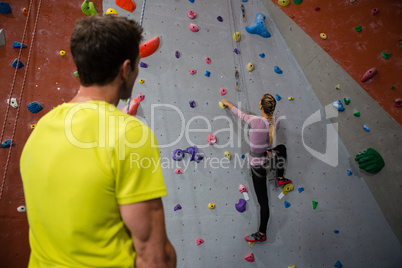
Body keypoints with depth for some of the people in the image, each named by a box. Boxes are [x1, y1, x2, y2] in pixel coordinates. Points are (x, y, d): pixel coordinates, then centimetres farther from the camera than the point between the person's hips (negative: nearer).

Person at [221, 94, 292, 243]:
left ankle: (261, 234, 18)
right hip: (269, 159, 4)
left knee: (263, 200, 4)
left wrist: (227, 103, 15)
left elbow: (239, 113, -5)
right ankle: (280, 178, 49)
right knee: (281, 148, 38)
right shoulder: (276, 122, -10)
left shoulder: (254, 121, -23)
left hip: (257, 164, -4)